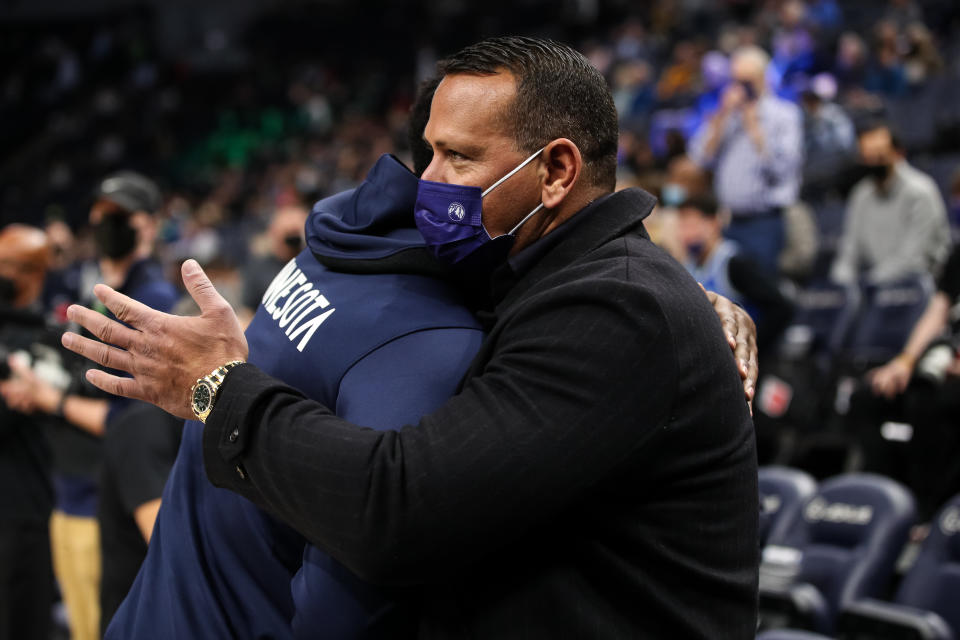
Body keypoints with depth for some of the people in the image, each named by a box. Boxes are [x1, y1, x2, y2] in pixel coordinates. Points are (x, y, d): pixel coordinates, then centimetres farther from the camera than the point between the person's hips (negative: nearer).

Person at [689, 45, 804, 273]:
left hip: (764, 224, -4)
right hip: (728, 222, 4)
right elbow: (700, 157, 4)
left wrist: (752, 123, -6)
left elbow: (782, 167, -11)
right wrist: (723, 116, -3)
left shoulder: (784, 114, 1)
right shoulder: (722, 115, 15)